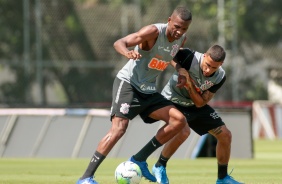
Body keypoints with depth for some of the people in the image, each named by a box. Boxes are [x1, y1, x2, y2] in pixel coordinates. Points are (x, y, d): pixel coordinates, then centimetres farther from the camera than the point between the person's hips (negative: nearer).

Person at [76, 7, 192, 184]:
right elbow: (119, 43, -27)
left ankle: (139, 160, 2)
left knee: (179, 120, -6)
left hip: (148, 90, 7)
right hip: (128, 83, -7)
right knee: (119, 128, -23)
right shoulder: (154, 32, -20)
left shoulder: (182, 39, 2)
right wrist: (128, 53, -48)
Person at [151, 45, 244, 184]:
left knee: (225, 135, 1)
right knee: (183, 131, -33)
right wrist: (181, 69, -33)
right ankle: (159, 167, -11)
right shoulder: (191, 57, -31)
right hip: (172, 100, -6)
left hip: (195, 105, 6)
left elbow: (200, 103, -17)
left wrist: (189, 84, -32)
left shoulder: (220, 77, -17)